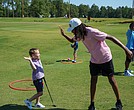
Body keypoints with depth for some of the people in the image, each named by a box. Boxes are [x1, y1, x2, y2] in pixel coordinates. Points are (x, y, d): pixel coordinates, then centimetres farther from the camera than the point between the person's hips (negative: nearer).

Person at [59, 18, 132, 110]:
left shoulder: (92, 32, -31)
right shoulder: (80, 35, -9)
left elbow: (111, 37, -29)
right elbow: (72, 40, 14)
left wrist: (125, 49, -33)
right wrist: (64, 35, -8)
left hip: (105, 58, -6)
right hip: (94, 60, 6)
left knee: (111, 79, 6)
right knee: (93, 80, 5)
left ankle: (119, 102, 22)